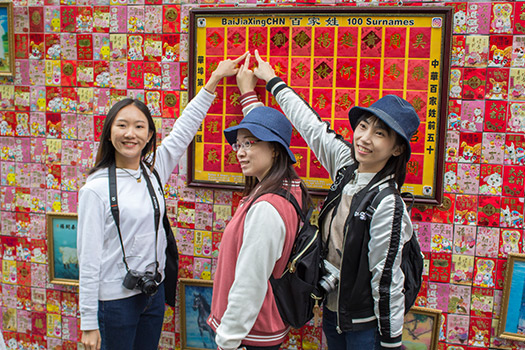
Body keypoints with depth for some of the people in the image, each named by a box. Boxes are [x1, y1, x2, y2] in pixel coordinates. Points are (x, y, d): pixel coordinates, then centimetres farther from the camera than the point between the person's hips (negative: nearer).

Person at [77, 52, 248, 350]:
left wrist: (214, 80, 9)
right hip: (114, 300, -5)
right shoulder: (96, 188, -14)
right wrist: (89, 322, -11)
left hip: (154, 292, 5)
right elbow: (88, 258, -13)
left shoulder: (154, 171, 0)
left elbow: (184, 129, 7)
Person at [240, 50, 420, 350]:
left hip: (365, 325, -7)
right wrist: (273, 81, 17)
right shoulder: (347, 165, -6)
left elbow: (387, 280, -21)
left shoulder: (387, 205, -26)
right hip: (332, 310, 7)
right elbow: (312, 125, 6)